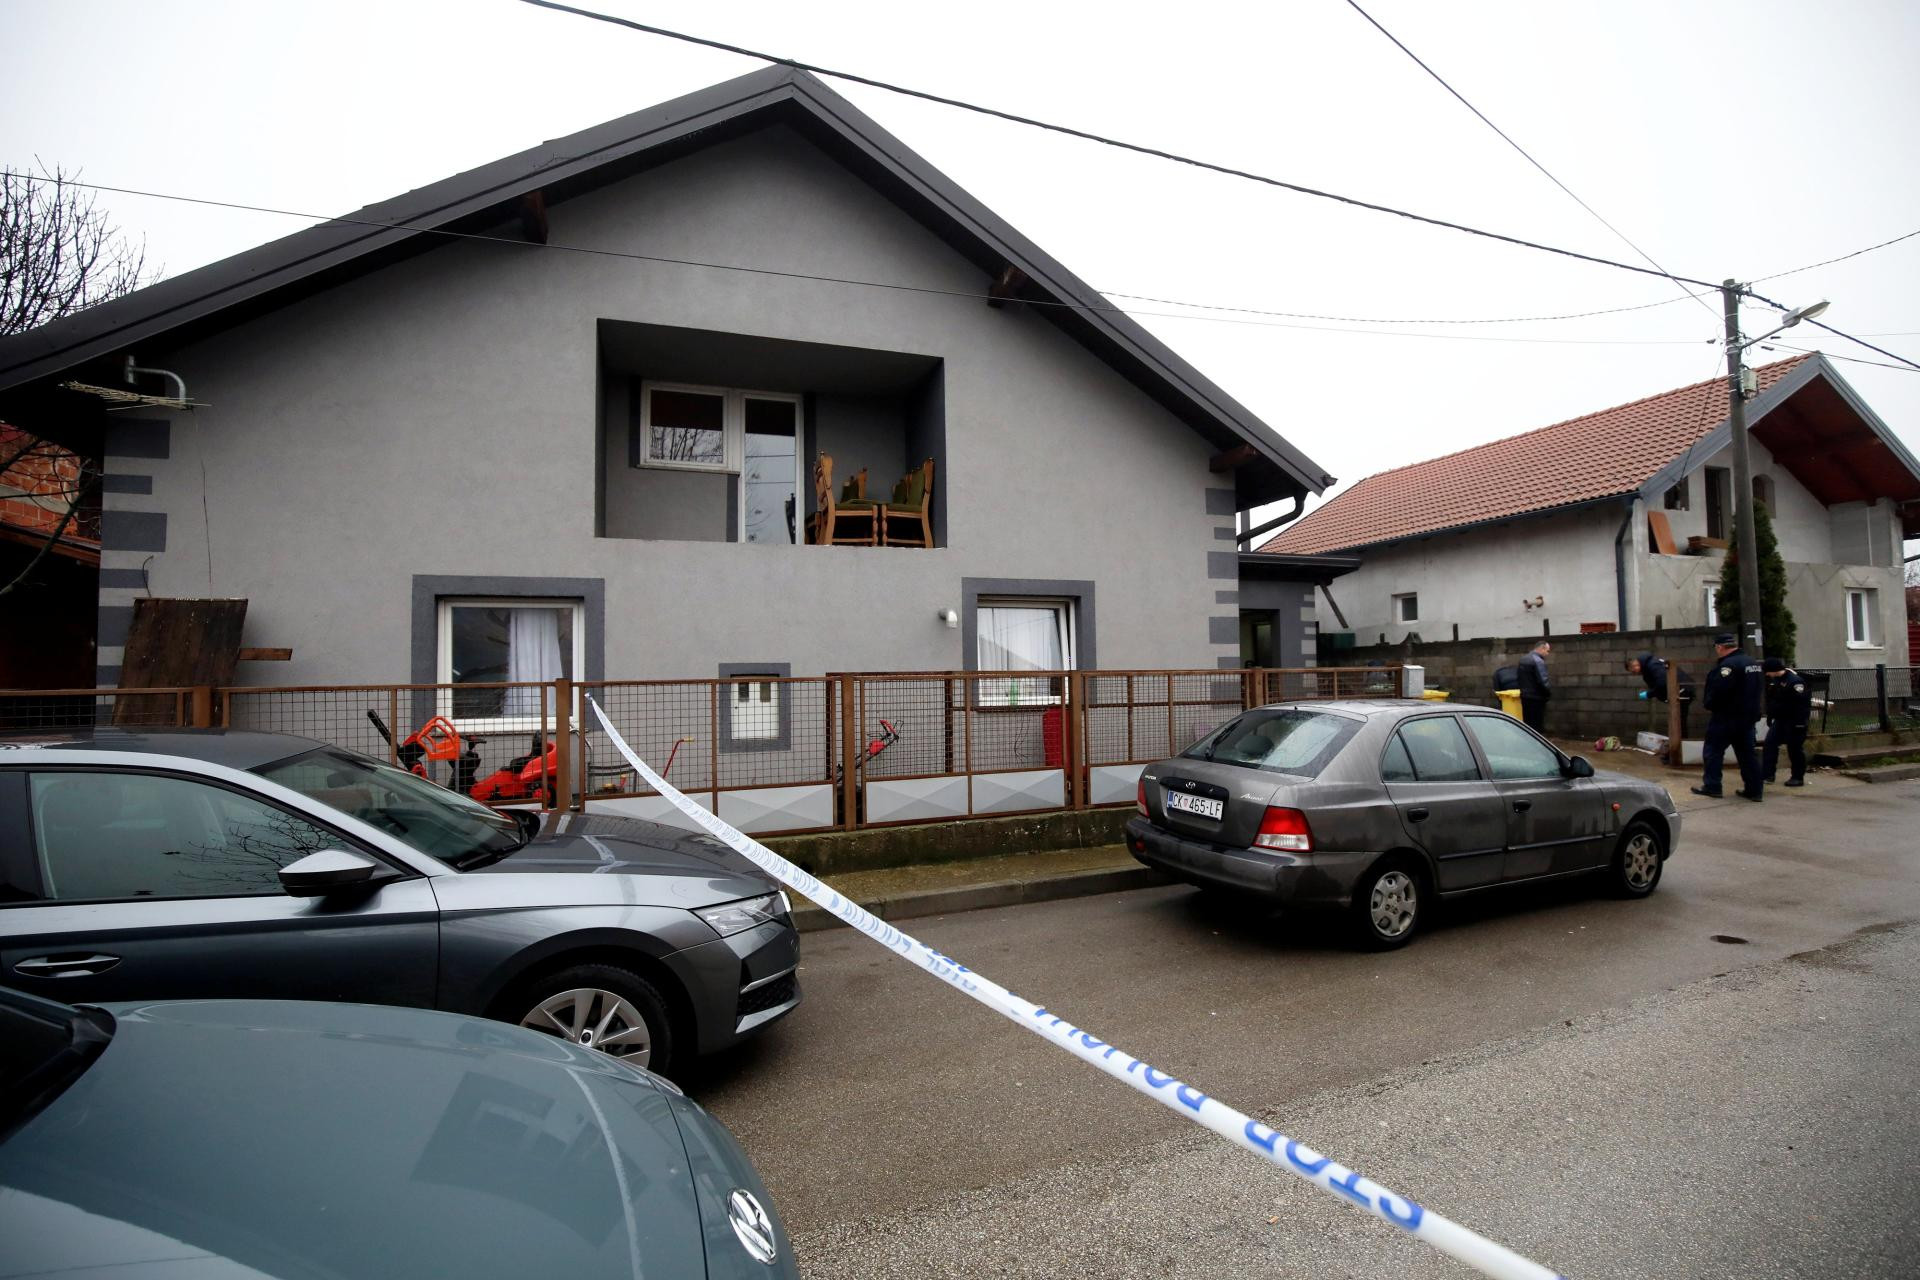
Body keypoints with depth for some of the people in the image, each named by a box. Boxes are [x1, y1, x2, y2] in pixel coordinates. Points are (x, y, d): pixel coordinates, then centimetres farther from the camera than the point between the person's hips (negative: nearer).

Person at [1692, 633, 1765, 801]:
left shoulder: (1728, 665, -20)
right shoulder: (1753, 663, 12)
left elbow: (1718, 691, -26)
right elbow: (1759, 690, 19)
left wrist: (1710, 706, -9)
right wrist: (1749, 709, 20)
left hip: (1727, 717, -9)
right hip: (1749, 716, 9)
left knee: (1713, 750, 1)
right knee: (1747, 753, 11)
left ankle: (1711, 786, 4)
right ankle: (1753, 790, 13)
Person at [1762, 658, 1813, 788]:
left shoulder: (1795, 681, -22)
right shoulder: (1774, 679, 7)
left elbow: (1801, 704, -23)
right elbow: (1771, 699, 19)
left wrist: (1799, 724, -24)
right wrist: (1770, 716, 19)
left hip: (1793, 721, -8)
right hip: (1779, 719, 8)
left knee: (1795, 748, 0)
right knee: (1770, 743, 3)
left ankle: (1798, 777, 12)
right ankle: (1767, 774, 5)